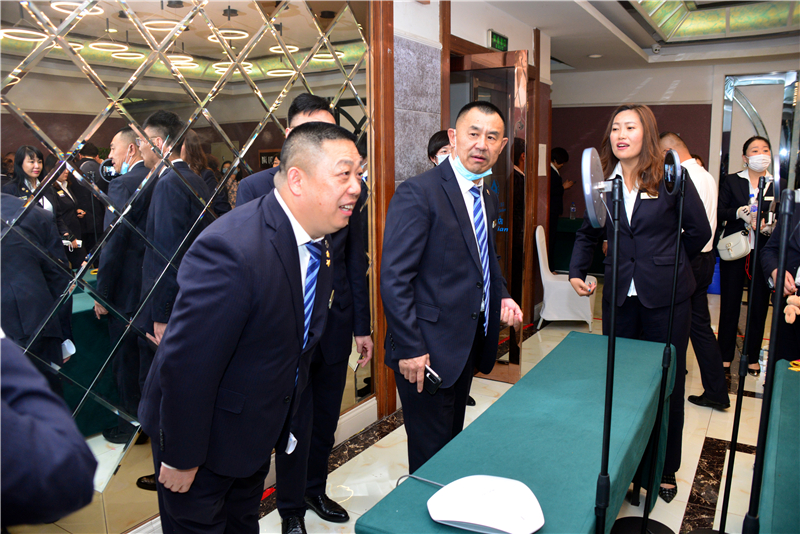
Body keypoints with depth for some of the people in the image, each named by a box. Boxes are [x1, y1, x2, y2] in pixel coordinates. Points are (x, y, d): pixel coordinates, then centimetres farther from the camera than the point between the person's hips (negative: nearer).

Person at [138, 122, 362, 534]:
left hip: (256, 432, 8)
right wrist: (181, 459, -17)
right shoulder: (232, 249, -34)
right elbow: (186, 365, -28)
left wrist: (278, 423, 14)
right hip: (203, 438, -7)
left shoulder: (318, 242, -5)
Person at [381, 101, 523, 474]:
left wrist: (502, 297, 7)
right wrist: (409, 349, -21)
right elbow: (394, 278, -20)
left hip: (468, 345, 8)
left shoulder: (489, 198, 10)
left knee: (454, 440, 23)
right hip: (427, 351, -8)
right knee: (431, 456, 5)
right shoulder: (417, 193, -17)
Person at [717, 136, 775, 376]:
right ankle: (725, 356, 15)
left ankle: (753, 357, 19)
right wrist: (739, 212, -20)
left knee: (759, 306, 5)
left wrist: (767, 224, -14)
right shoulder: (731, 181, 4)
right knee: (729, 304, 4)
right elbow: (719, 212, -3)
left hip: (763, 253, 1)